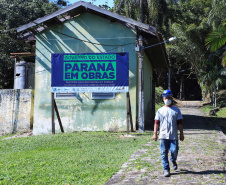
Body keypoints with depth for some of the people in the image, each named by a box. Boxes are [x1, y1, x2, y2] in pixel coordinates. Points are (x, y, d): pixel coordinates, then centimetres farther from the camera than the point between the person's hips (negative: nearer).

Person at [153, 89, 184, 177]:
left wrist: (181, 133, 2)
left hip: (173, 136, 0)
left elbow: (180, 123, 8)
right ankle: (166, 170, 9)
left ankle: (173, 161, 27)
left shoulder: (176, 110, 9)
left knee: (174, 151, -7)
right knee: (164, 153, -1)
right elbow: (156, 123, 6)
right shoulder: (160, 111, 10)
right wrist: (155, 133, -1)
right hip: (163, 136, 1)